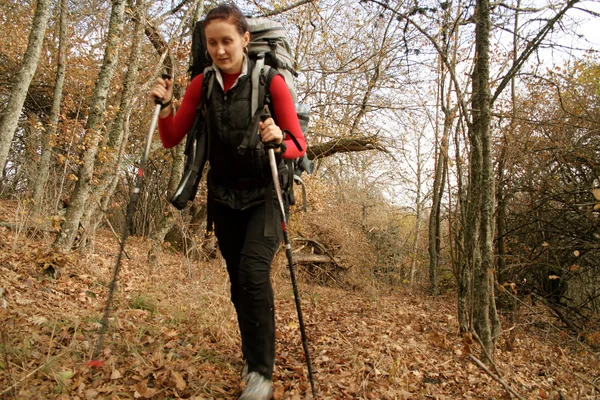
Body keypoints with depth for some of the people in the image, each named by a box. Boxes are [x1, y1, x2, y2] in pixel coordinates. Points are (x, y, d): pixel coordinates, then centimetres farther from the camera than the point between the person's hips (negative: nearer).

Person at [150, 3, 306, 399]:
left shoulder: (271, 81, -12)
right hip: (224, 196, 4)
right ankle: (253, 358, 30)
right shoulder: (202, 85, 0)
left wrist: (279, 143, -35)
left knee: (253, 270, -22)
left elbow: (300, 146, -14)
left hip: (265, 194, -4)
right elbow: (172, 140, 3)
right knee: (238, 279, 10)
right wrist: (166, 106, -14)